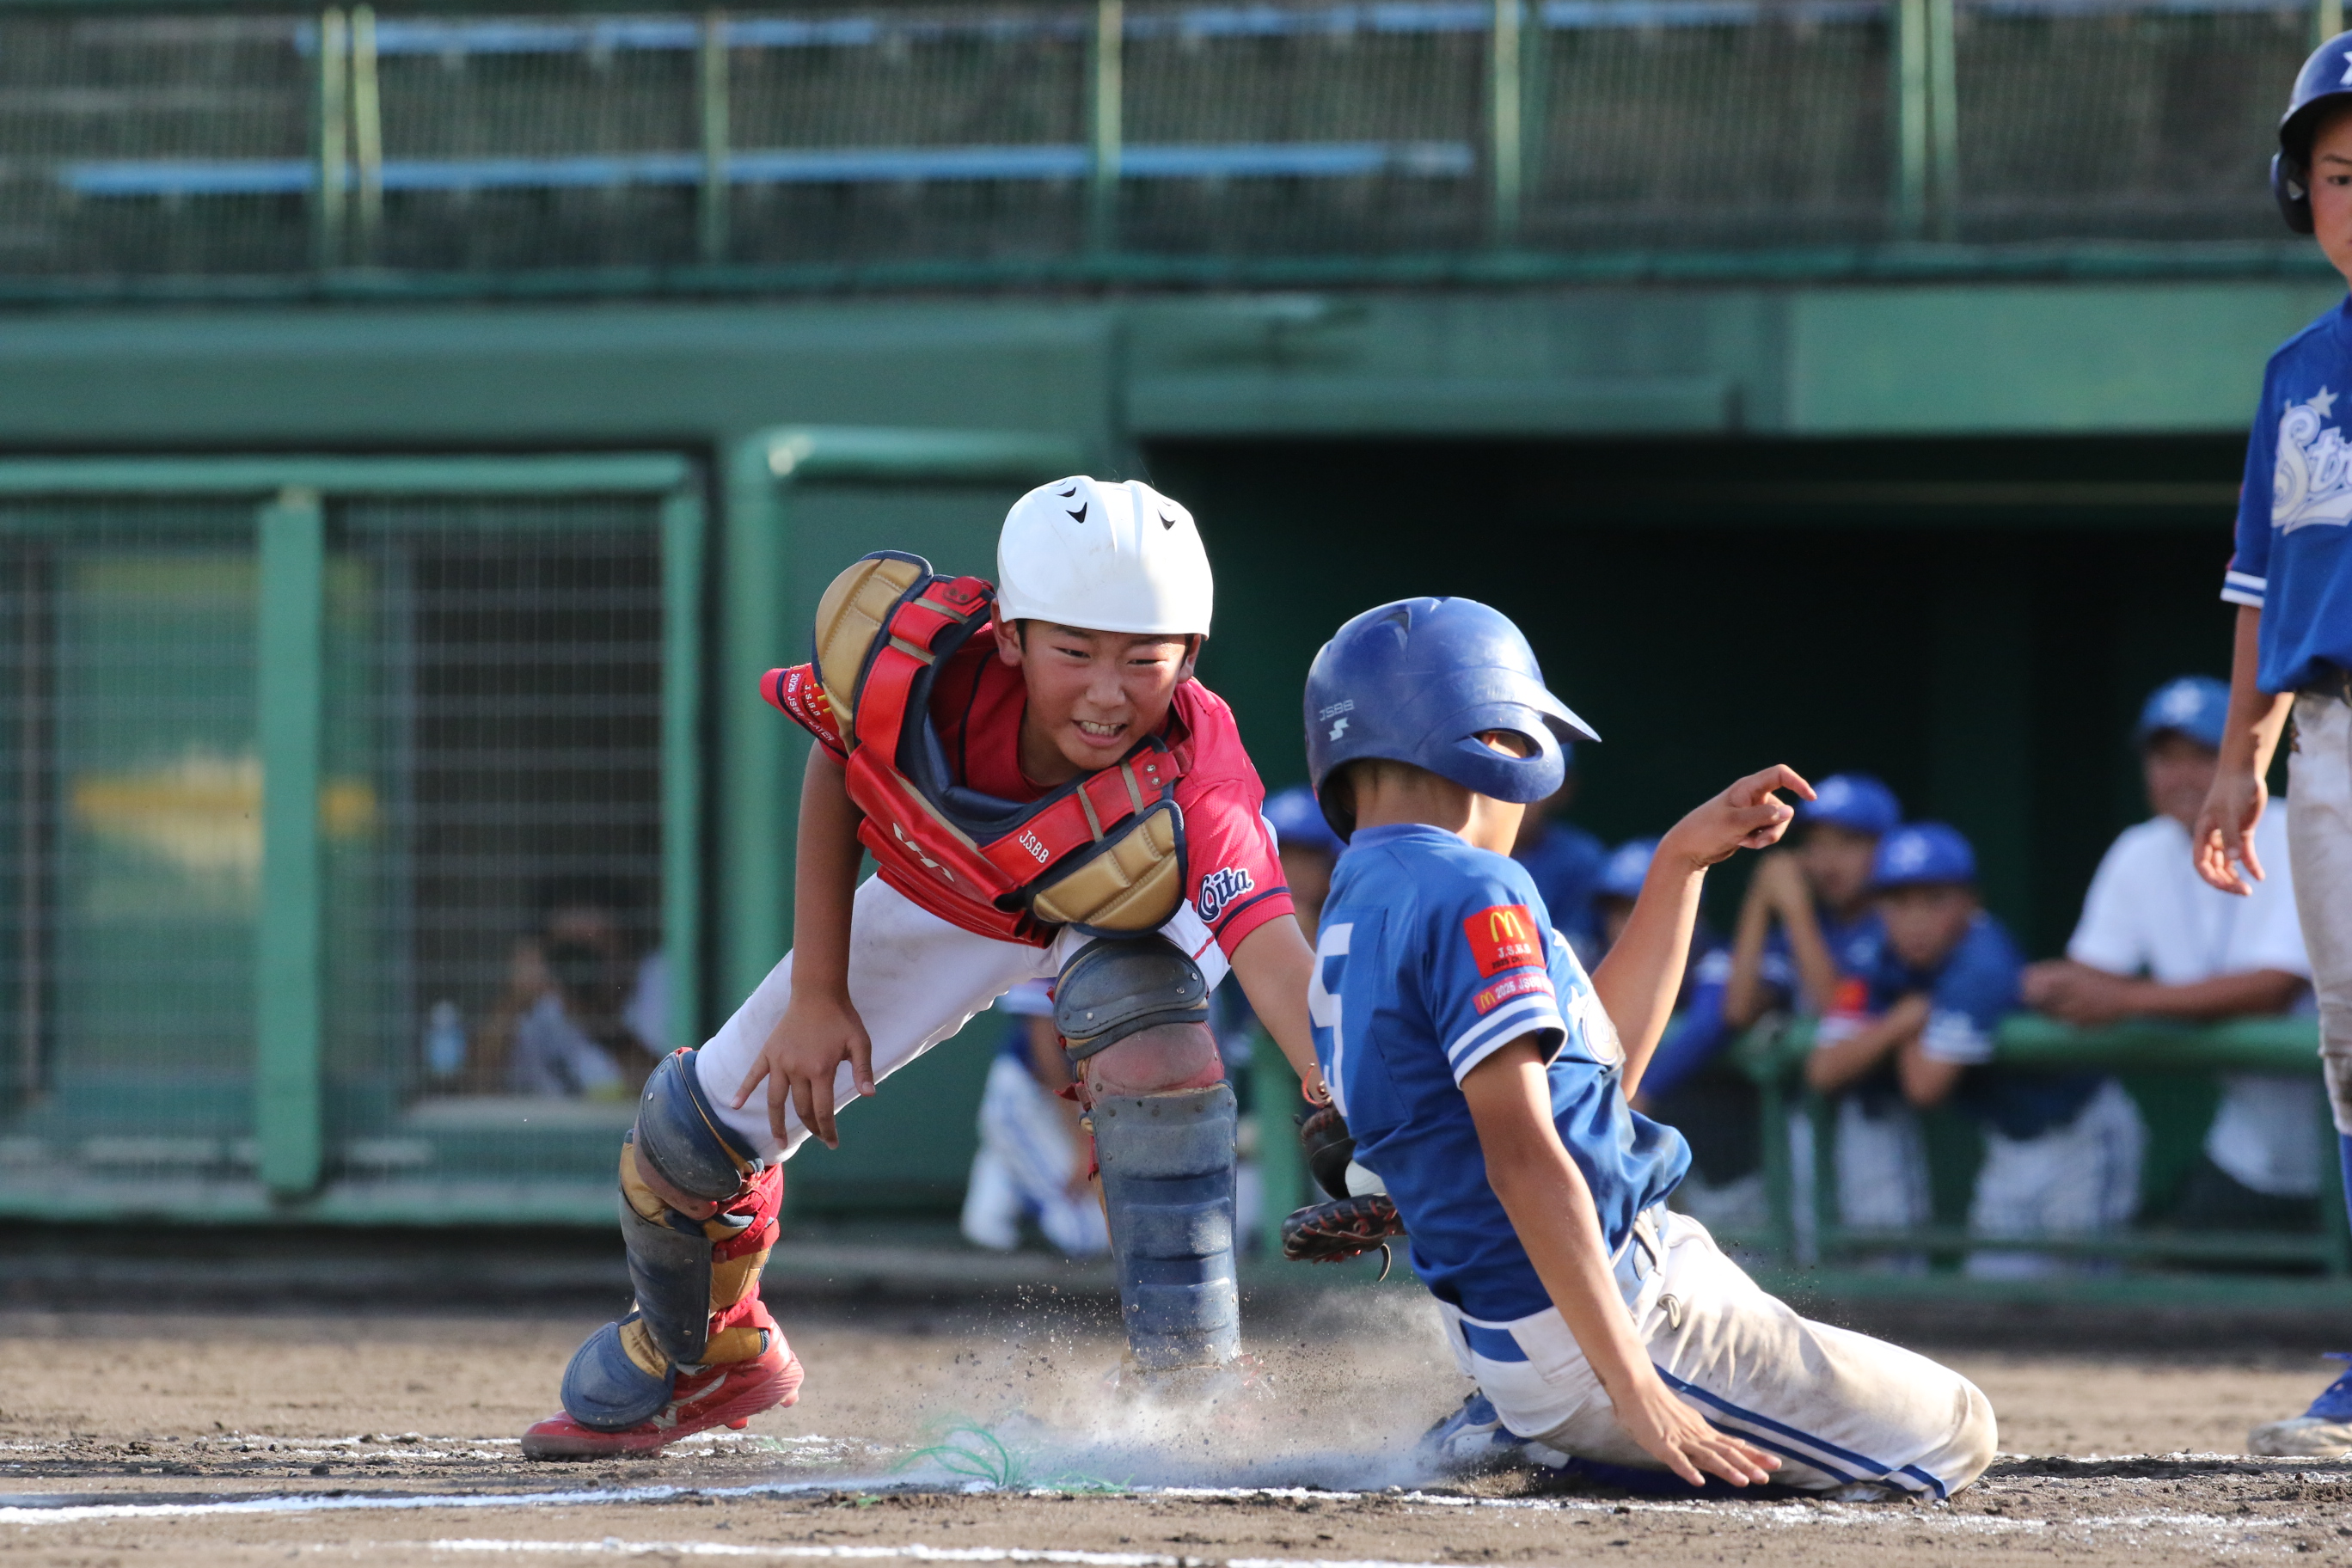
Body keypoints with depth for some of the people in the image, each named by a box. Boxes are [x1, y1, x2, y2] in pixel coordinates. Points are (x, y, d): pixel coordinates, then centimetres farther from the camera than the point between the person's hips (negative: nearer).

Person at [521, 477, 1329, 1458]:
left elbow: (1273, 955, -58)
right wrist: (816, 993, -15)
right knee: (693, 1129, 3)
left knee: (1154, 1047, -38)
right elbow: (836, 760, -14)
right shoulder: (915, 656, -37)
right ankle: (706, 1358, 36)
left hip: (1132, 920, -3)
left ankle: (1190, 1385, -25)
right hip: (946, 889, 3)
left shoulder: (1194, 794, -45)